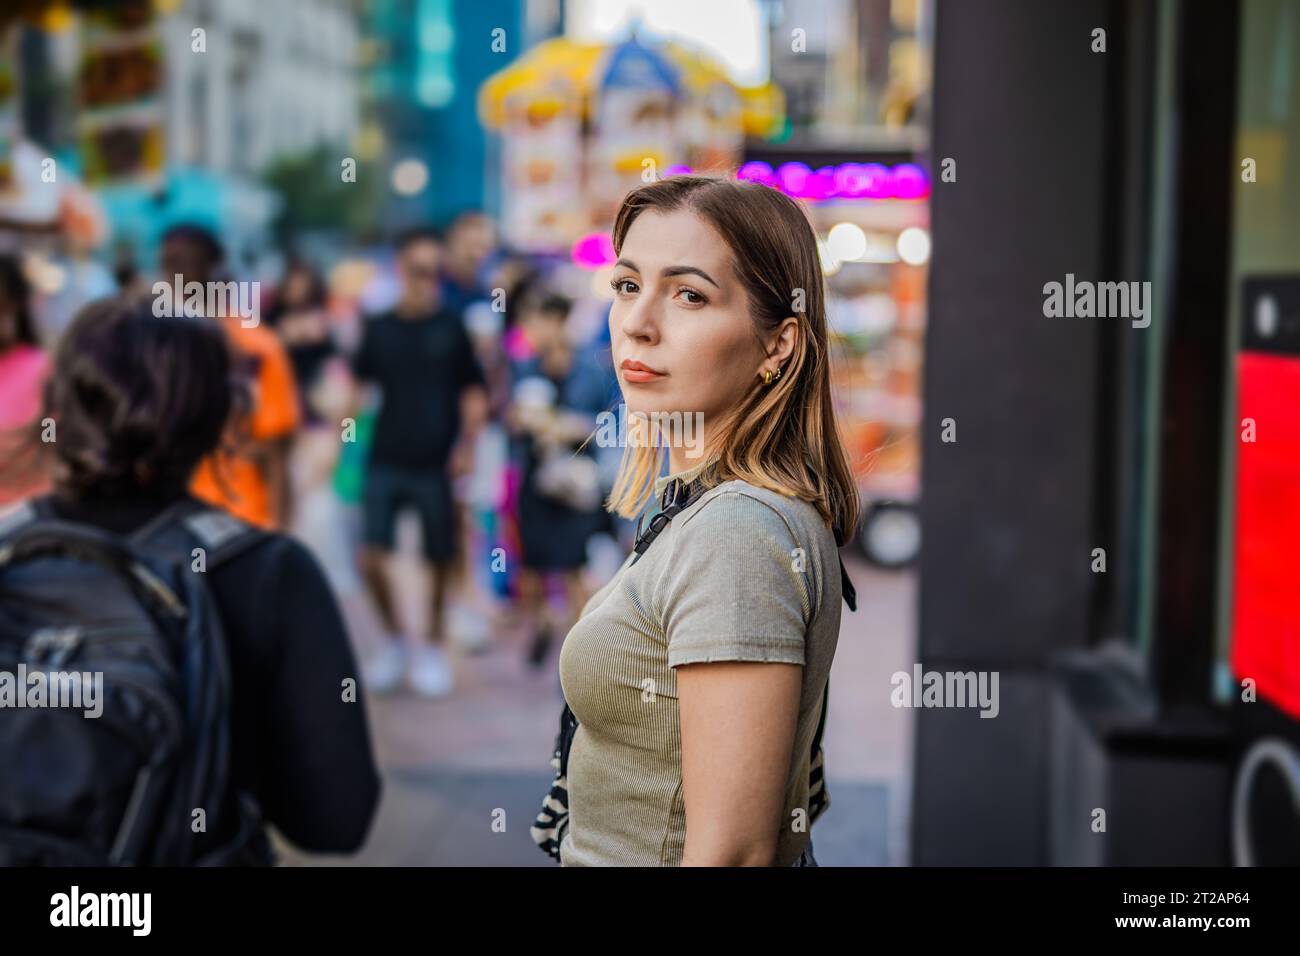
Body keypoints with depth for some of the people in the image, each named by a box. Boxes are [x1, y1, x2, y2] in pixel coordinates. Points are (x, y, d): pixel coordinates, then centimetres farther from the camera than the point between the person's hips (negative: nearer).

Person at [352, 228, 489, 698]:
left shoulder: (450, 328, 1)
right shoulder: (379, 328, 5)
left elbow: (473, 391, 3)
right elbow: (359, 383, 12)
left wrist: (467, 443, -8)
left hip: (435, 464, -1)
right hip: (385, 461, 1)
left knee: (440, 562, 5)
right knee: (371, 560, -6)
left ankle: (434, 648, 24)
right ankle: (395, 640, 17)